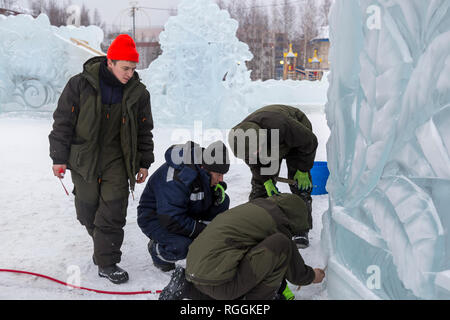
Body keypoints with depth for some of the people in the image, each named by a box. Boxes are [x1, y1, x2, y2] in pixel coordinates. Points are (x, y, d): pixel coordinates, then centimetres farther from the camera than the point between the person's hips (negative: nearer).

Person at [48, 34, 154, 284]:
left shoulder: (138, 93, -2)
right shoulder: (80, 85, -9)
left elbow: (144, 131, 8)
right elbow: (63, 122, -4)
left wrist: (144, 163, 8)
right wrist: (59, 157, -4)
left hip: (117, 159, 1)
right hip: (84, 158, 0)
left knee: (113, 210, -6)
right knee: (87, 210, 11)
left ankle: (107, 262, 6)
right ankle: (101, 242, 39)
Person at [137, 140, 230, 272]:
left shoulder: (205, 172, -8)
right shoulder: (179, 177, -34)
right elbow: (171, 220, -36)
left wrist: (218, 197, -20)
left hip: (184, 212, 8)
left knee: (223, 201, -8)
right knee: (182, 247, -35)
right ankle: (156, 249, 1)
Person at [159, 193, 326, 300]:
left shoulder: (256, 205, 18)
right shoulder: (278, 224, -6)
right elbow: (295, 272, 7)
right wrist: (312, 276, 28)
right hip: (216, 282, -9)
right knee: (281, 244, -13)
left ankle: (186, 287, 18)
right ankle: (260, 297, 3)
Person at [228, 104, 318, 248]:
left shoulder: (281, 126, -47)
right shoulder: (241, 136, -32)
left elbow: (309, 141, -28)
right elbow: (254, 162, -10)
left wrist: (303, 170, -20)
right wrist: (266, 180, -17)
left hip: (298, 138, -4)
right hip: (271, 145, 4)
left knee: (299, 182, -14)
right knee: (259, 184, -3)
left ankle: (302, 231, -6)